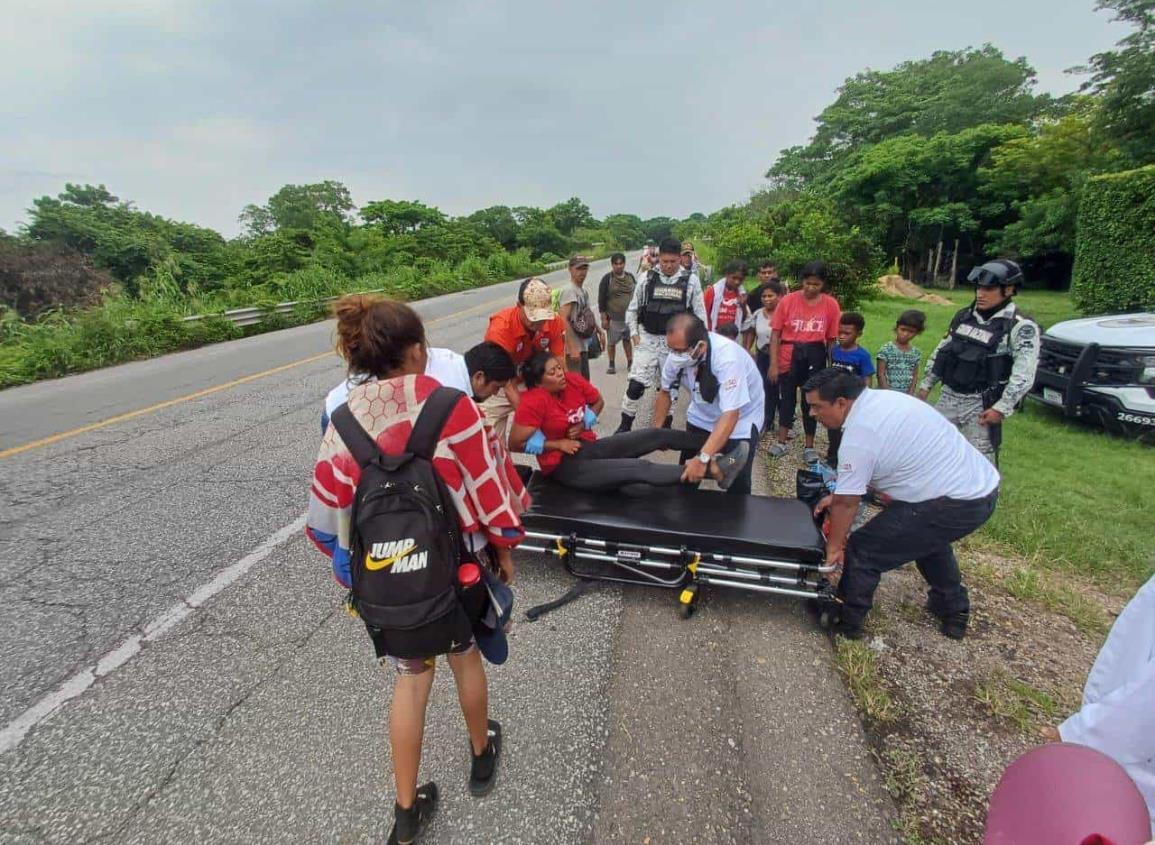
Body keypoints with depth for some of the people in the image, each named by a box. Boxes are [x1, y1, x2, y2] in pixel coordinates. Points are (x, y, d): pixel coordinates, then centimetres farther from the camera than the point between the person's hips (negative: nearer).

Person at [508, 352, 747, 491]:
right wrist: (558, 444, -17)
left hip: (588, 447, 7)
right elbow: (515, 443, -20)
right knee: (639, 468, -24)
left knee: (655, 435, -5)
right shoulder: (534, 401, -21)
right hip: (565, 466, -7)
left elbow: (598, 401, 14)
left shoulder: (572, 380, -3)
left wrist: (584, 424, -5)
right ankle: (714, 470, -29)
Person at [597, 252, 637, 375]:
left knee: (628, 340, 11)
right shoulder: (607, 279, -5)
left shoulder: (631, 277, 7)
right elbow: (601, 300, -6)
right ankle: (611, 365, 18)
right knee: (611, 342, 3)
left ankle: (630, 363, 24)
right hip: (613, 318, -3)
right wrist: (604, 318, -10)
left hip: (629, 317, 3)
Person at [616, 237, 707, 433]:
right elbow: (632, 309, 7)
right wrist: (634, 334, -1)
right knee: (636, 385, -7)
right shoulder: (647, 278, 0)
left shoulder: (691, 280, -2)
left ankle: (666, 426, 27)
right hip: (647, 339, 0)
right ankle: (625, 425, 8)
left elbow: (700, 313, 3)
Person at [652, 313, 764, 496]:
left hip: (740, 419, -4)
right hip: (702, 415, 5)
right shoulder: (677, 353, -20)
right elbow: (665, 391, -2)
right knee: (686, 474, 5)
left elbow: (730, 415, -39)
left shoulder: (727, 358, -35)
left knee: (737, 484, -9)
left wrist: (703, 458, -46)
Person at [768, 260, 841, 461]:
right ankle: (781, 443, 25)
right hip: (789, 355, 0)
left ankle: (809, 447, 23)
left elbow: (832, 338, 1)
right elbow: (775, 333, -3)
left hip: (814, 356, 0)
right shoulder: (788, 300, -5)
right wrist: (773, 364, -7)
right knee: (787, 398, 11)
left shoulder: (831, 304, -2)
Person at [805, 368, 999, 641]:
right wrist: (839, 495, 19)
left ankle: (847, 621, 15)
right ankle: (954, 611, 50)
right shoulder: (880, 398, 7)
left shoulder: (859, 435, -22)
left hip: (955, 504, -10)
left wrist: (833, 547, -1)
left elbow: (847, 503, -14)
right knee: (929, 537, 36)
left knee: (861, 550, -2)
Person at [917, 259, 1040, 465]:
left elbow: (1023, 375, -16)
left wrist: (1002, 408, -22)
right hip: (948, 397, 6)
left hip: (981, 405, -6)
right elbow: (941, 351, 16)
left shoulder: (1021, 327, -10)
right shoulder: (964, 316, 9)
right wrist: (926, 384, 14)